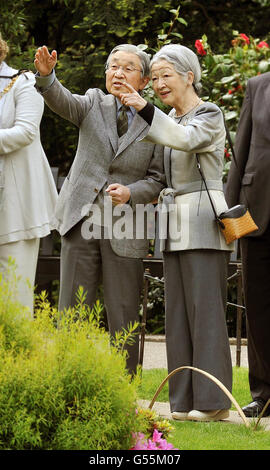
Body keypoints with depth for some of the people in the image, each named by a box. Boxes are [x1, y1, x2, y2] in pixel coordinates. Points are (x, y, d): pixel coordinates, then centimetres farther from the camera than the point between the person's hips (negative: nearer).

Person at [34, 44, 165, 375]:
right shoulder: (94, 104, 7)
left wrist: (130, 193, -15)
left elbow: (157, 180, 5)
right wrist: (46, 75, -34)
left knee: (123, 319, 2)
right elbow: (63, 102, -13)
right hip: (81, 222, 1)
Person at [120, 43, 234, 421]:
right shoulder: (170, 119, 17)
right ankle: (185, 401, 6)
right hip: (175, 224, 8)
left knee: (205, 308, -9)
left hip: (203, 221, -8)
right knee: (178, 311, 5)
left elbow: (187, 138, -27)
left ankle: (213, 401, -8)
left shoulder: (210, 116, -6)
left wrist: (145, 109, -37)